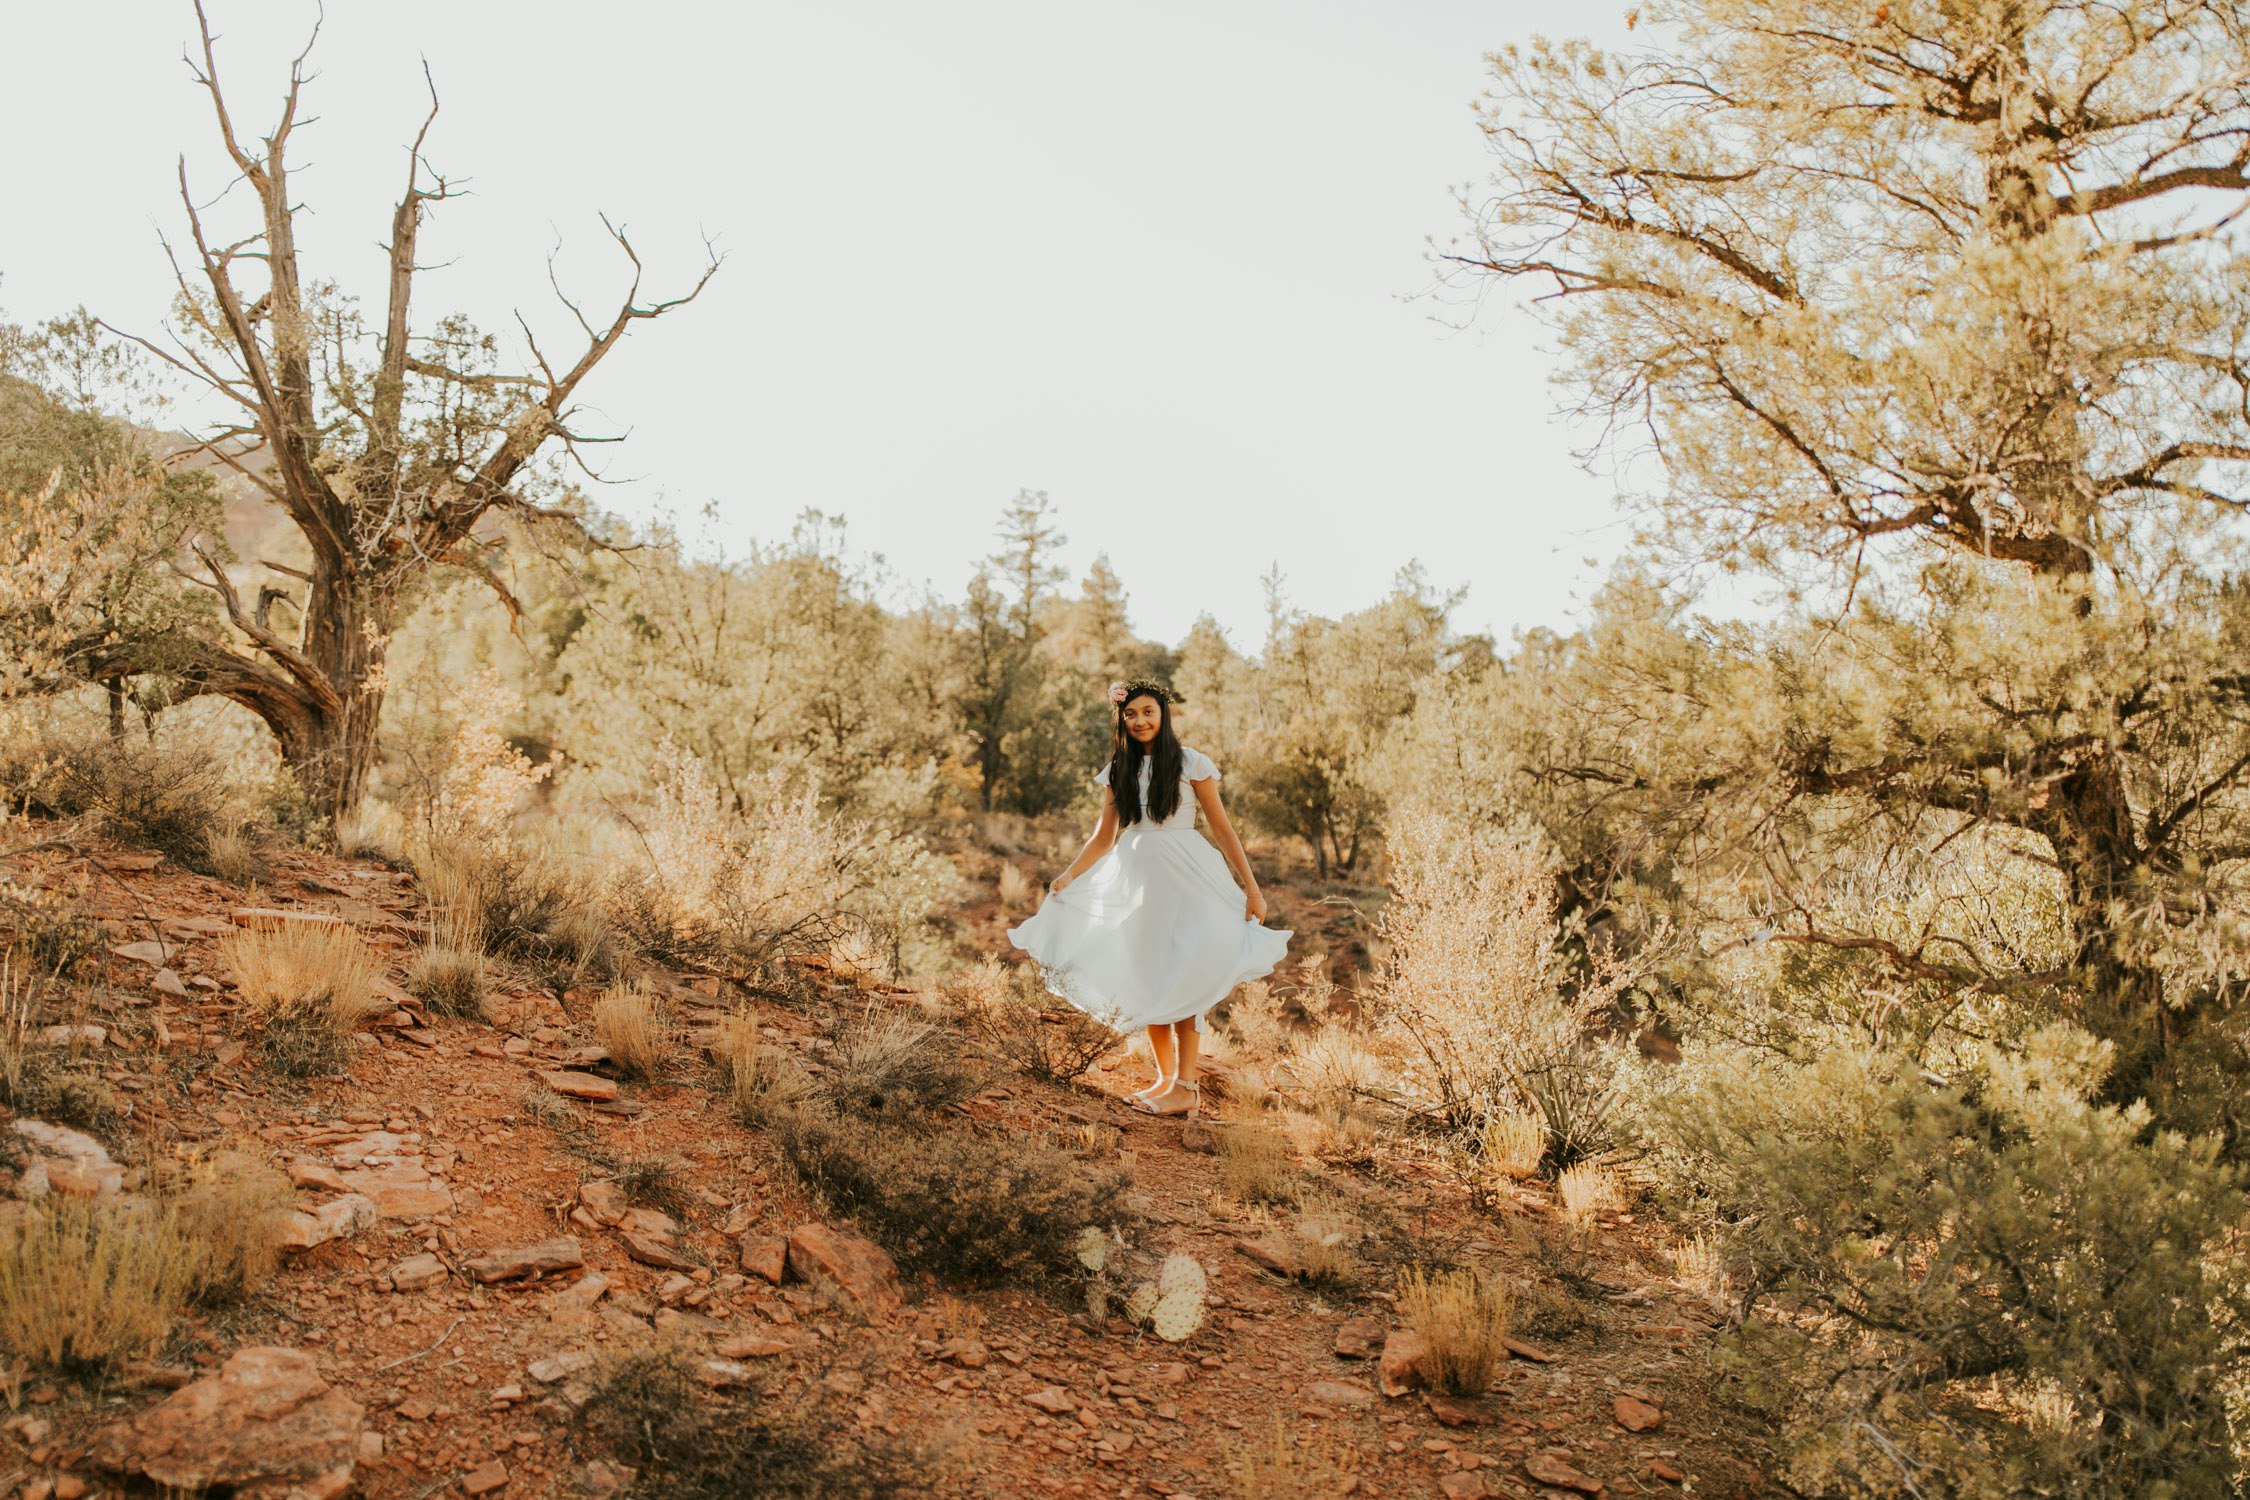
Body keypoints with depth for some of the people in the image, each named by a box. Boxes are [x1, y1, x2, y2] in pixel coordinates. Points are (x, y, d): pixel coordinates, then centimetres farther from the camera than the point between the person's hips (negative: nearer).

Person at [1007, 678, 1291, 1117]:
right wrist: (1069, 875, -1)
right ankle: (1166, 1078, 16)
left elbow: (1221, 826, -1)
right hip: (1137, 880, 4)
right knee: (1147, 981, 5)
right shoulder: (1117, 772, 10)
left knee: (1183, 979, -9)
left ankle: (1187, 1087, -6)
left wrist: (1251, 885, -6)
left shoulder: (1191, 763, -2)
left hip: (1185, 877, -4)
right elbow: (1104, 838, 13)